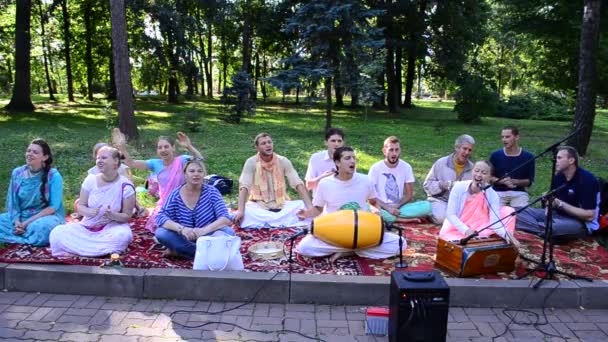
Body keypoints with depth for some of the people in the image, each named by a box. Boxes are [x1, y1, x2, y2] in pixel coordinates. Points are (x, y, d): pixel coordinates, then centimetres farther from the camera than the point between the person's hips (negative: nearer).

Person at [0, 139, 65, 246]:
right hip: (21, 217, 5)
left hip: (46, 217, -5)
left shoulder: (53, 176, -14)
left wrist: (27, 223, -18)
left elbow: (53, 207, -15)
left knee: (41, 227, -38)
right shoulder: (17, 173, 0)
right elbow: (12, 202, 5)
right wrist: (17, 222, -15)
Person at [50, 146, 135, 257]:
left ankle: (77, 250, -25)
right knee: (57, 233, -20)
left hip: (112, 227, -3)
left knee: (123, 235, -38)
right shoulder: (90, 180, -1)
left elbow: (127, 216, -6)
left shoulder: (126, 186, -10)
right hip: (86, 227, 3)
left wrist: (113, 215, -28)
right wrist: (90, 212, -20)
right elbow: (80, 206, 3)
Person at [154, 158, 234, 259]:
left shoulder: (211, 192, -8)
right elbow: (161, 217, -16)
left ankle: (179, 250, -19)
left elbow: (225, 219, -18)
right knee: (160, 233, -24)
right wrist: (181, 229, -35)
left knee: (228, 232, -29)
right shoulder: (175, 195, -6)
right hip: (185, 239, 1)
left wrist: (204, 230, -36)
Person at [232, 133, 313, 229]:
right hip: (259, 206, -1)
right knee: (246, 212, -34)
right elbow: (244, 187, -19)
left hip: (281, 205, 2)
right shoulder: (251, 162, -10)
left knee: (303, 206, -23)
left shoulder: (283, 161, -7)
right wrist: (240, 211, -35)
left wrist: (310, 207, -25)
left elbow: (298, 184, -13)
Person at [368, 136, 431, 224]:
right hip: (381, 208, -3)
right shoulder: (375, 168, -4)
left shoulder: (406, 167, 4)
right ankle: (402, 219, -22)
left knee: (427, 205, -21)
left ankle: (390, 217, -24)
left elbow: (409, 195, 6)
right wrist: (387, 207, -19)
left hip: (399, 207, 3)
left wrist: (397, 206, -11)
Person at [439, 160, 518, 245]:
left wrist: (506, 234, -43)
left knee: (508, 211, -11)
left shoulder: (492, 195, -13)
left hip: (479, 230, 2)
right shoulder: (459, 187, -15)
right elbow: (450, 214, -15)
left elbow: (495, 221, -21)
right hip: (455, 230, -2)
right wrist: (466, 230, -31)